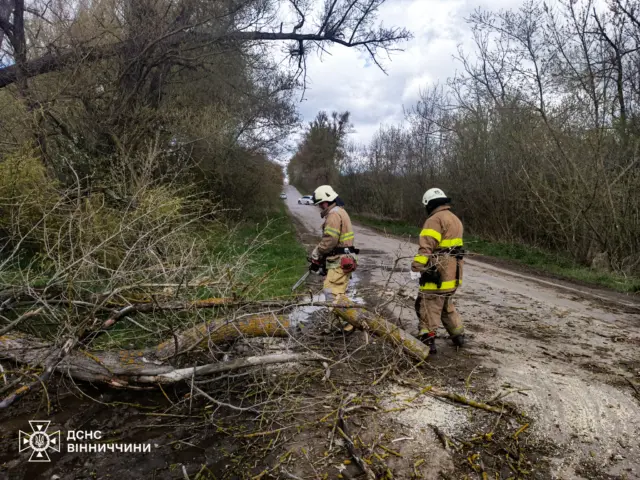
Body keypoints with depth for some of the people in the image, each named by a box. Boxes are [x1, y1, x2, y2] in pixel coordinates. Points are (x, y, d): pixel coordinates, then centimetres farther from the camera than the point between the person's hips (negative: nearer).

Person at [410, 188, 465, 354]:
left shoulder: (436, 219, -13)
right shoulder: (455, 219, 17)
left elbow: (426, 247, -24)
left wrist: (416, 267, -26)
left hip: (438, 274, -10)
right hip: (452, 274, 10)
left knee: (428, 307, -4)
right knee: (447, 306, 23)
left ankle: (427, 341, -4)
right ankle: (458, 335, 31)